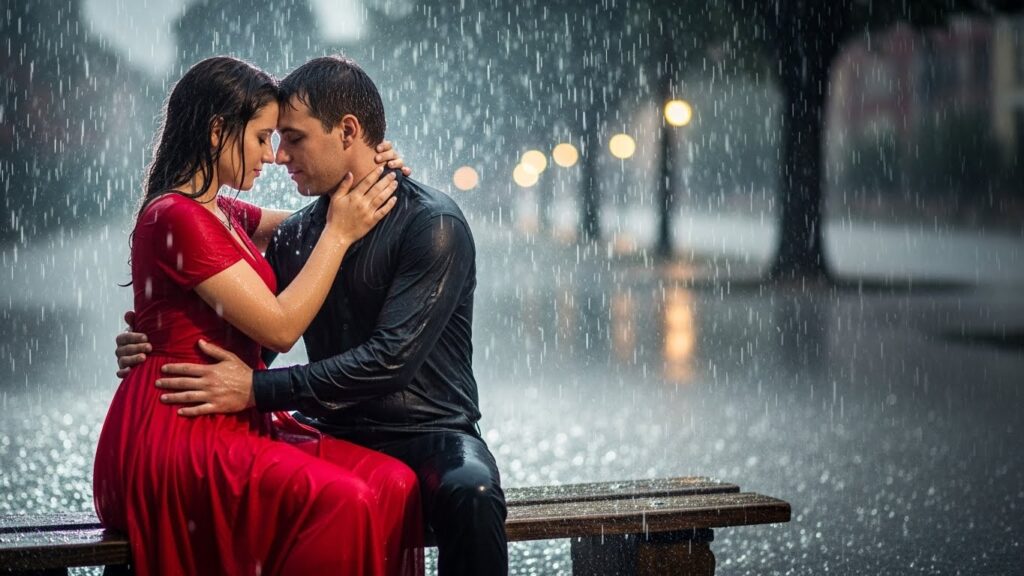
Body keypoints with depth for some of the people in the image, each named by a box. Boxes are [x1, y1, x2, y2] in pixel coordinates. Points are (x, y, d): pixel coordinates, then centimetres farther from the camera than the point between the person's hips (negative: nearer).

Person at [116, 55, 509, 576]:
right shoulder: (294, 236, 10)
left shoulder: (433, 224, -10)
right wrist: (154, 347, -10)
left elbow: (391, 360, -20)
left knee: (468, 491, -37)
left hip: (427, 434, -4)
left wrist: (257, 389, -23)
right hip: (331, 435, 5)